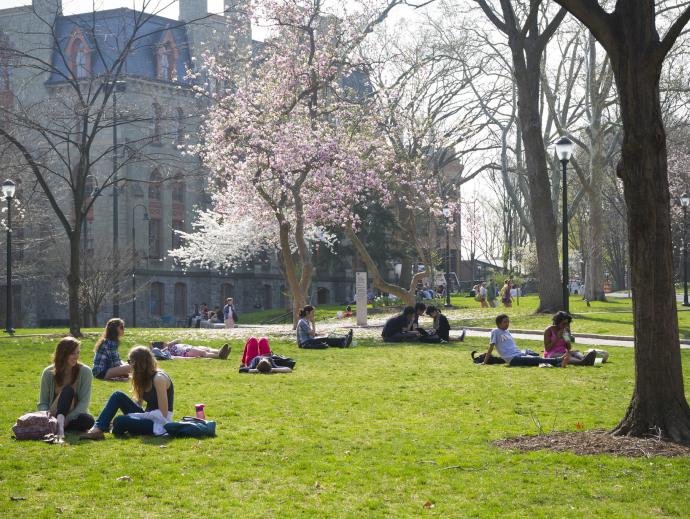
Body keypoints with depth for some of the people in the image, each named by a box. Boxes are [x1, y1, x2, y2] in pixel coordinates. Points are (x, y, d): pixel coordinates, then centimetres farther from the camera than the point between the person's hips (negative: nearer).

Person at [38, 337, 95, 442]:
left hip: (74, 417, 0)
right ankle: (59, 424, -49)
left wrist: (67, 419, -26)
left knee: (88, 420, -34)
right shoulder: (48, 373, -1)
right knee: (68, 390, -29)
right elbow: (42, 403, 0)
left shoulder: (85, 371, -5)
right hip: (53, 416, 0)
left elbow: (84, 402, -11)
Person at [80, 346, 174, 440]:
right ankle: (98, 429, -14)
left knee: (120, 421, -28)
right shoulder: (144, 377, 12)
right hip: (147, 417, 9)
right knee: (118, 396, -6)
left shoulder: (158, 378, -17)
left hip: (159, 422, -9)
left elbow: (163, 414, -20)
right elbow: (138, 404, 9)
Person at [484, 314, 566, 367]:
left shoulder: (507, 332, 27)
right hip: (513, 359, -7)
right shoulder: (495, 331, 4)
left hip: (520, 354, 7)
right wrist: (485, 363, 1)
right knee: (536, 359, -27)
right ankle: (558, 360, -46)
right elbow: (491, 347, 1)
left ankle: (559, 363, -46)